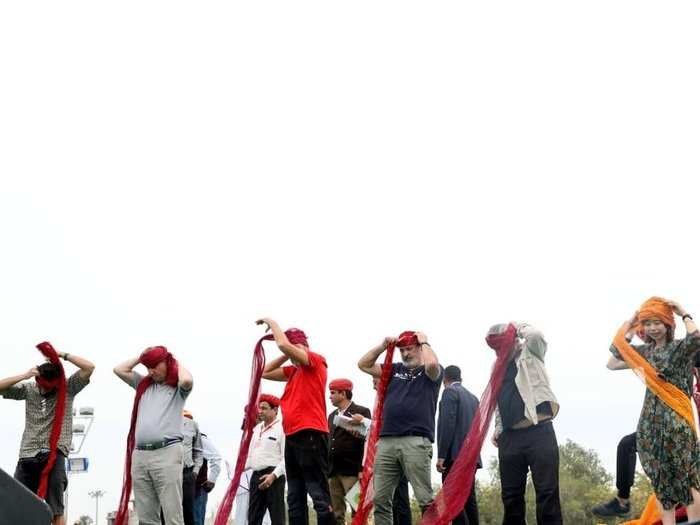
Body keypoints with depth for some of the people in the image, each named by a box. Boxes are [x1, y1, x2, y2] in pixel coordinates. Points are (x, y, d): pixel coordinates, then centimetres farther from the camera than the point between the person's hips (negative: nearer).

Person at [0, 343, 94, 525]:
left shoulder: (68, 388, 5)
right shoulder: (28, 388, 11)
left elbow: (89, 367, -7)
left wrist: (62, 355, -6)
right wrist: (24, 376, -7)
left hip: (53, 455, -3)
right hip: (27, 456, 3)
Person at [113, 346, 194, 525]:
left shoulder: (178, 388, 9)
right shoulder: (144, 384, 23)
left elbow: (187, 380, -13)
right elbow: (119, 370, 24)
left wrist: (177, 363, 6)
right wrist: (140, 357, 21)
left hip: (167, 452, -5)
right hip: (140, 455, 5)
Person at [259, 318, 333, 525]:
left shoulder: (316, 361, -2)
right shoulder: (293, 371, 21)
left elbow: (283, 344, -14)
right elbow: (265, 373, 26)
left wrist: (271, 322, 1)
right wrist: (285, 357, 17)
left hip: (310, 435, -9)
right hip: (292, 436, 9)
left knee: (319, 494, -14)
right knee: (295, 499, 8)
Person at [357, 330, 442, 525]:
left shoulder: (430, 372, 9)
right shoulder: (395, 370, 23)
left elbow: (432, 363, -16)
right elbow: (364, 364, 22)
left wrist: (424, 342, 1)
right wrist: (383, 345, 13)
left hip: (416, 441, -5)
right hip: (386, 441, 5)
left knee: (425, 498, -9)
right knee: (380, 499, 2)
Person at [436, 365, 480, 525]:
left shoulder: (449, 392, -3)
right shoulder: (473, 397, 20)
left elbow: (448, 423, -14)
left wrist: (441, 455, -16)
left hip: (455, 455, -8)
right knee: (469, 499, 5)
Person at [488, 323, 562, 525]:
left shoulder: (530, 355, 5)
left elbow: (536, 335, -18)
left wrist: (519, 327, 1)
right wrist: (498, 428, 14)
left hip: (538, 433, -5)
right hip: (510, 438, 5)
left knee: (547, 492, -7)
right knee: (511, 495, 5)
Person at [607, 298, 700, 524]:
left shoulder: (680, 347, -1)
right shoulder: (645, 351, 14)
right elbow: (612, 364, 9)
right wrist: (627, 331, 9)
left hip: (676, 419, -6)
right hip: (651, 421, 6)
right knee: (661, 480, 7)